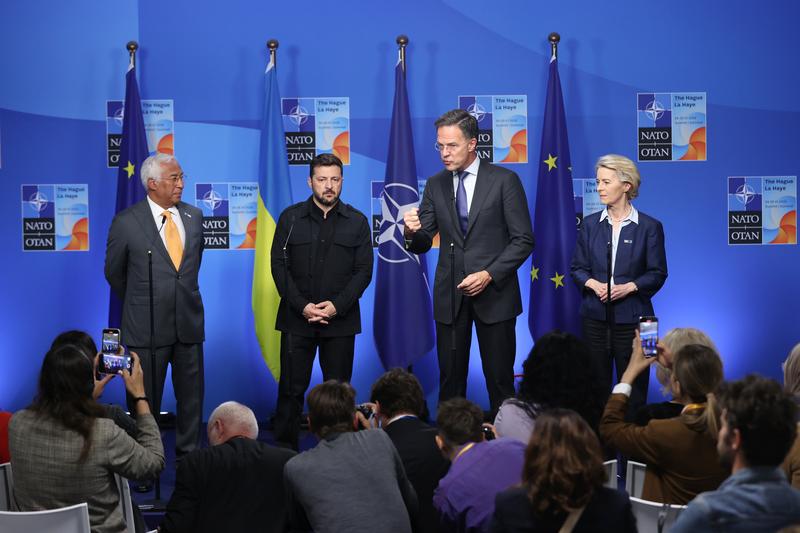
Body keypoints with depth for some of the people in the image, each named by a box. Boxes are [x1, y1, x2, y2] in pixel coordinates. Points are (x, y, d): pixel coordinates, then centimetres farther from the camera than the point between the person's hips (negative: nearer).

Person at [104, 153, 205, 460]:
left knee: (191, 397, 9)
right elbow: (114, 273, 5)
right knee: (145, 400, 6)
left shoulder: (194, 216, 5)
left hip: (189, 321, 4)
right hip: (146, 326, -4)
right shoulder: (127, 222, -8)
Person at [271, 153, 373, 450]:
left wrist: (337, 305, -10)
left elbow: (364, 270, 3)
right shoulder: (290, 218, 5)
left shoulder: (357, 222, 6)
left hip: (341, 319, 0)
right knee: (291, 389, 0)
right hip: (297, 317, 0)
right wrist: (302, 306, -10)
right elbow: (279, 266, 2)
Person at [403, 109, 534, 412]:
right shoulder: (435, 185, 9)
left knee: (500, 381, 2)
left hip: (493, 294, -3)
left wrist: (489, 275, -15)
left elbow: (523, 240, -4)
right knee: (450, 382, 5)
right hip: (449, 296, 3)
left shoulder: (504, 180, -3)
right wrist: (412, 232, -15)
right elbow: (422, 244, 9)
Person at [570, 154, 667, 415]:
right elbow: (577, 267, 9)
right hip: (595, 316, 3)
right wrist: (593, 284, -11)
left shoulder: (649, 227, -2)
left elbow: (657, 273, -1)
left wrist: (629, 287, -17)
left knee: (633, 389, 2)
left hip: (631, 317, -2)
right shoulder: (590, 224, 6)